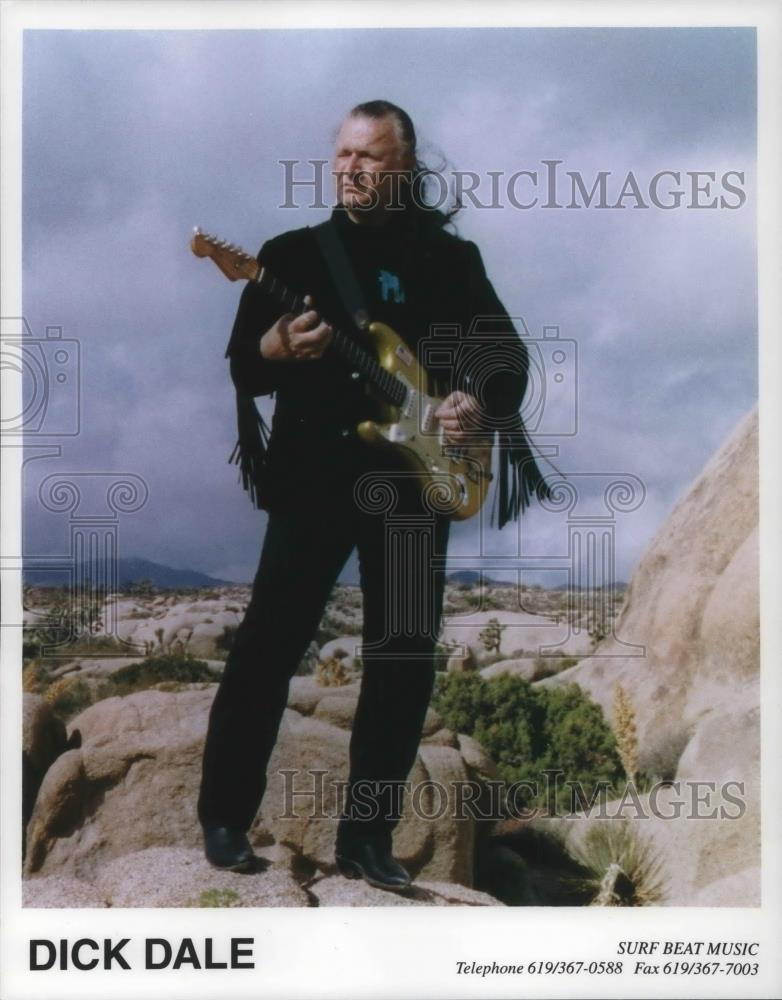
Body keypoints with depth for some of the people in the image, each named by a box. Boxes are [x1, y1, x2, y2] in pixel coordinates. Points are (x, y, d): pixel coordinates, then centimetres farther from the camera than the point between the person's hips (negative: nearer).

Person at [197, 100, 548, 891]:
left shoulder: (450, 257, 9)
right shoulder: (292, 253, 7)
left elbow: (508, 352, 8)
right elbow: (242, 369, 4)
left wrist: (483, 406, -12)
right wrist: (272, 351, -19)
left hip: (415, 480, 2)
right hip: (312, 476, -1)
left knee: (405, 657, 2)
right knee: (269, 643, -6)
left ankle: (366, 836, 12)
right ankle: (224, 817, 8)